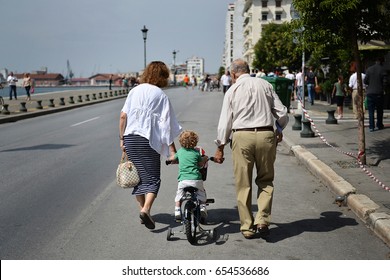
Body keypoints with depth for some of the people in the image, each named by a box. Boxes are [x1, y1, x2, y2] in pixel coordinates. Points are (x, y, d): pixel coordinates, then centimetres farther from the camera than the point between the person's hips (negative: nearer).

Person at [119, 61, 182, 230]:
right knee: (152, 178, 2)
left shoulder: (135, 91, 10)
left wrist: (122, 139, 13)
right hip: (147, 139, -4)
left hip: (130, 137, 4)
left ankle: (142, 209, 23)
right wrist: (172, 150, -6)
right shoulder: (161, 95, -1)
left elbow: (123, 116, 4)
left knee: (138, 176, 16)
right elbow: (166, 126, -7)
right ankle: (146, 209, -17)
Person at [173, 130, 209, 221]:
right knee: (201, 194, 22)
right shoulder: (196, 152, 7)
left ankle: (177, 212, 10)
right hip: (196, 179, -1)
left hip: (183, 180, 1)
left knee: (178, 196, 17)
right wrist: (205, 159, 29)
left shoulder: (180, 151, 12)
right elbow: (201, 165, 13)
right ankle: (202, 208, 11)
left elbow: (173, 159, 29)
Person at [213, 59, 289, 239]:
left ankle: (247, 227, 13)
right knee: (265, 181, 15)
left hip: (242, 137, -1)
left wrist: (220, 147, 13)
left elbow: (224, 121, 4)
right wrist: (279, 130, 28)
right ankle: (262, 221, 3)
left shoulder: (232, 90, 5)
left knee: (243, 184, 8)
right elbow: (282, 113, 9)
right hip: (266, 135, 1)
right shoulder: (265, 85, 9)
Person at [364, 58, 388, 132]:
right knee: (379, 110, 13)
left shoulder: (369, 69, -2)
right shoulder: (382, 70, -5)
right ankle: (379, 125, 20)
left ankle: (371, 127, -2)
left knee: (371, 111, 3)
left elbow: (365, 81, -3)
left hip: (370, 93, 1)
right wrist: (382, 88, 11)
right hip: (379, 92, -1)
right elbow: (385, 82, -9)